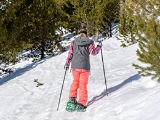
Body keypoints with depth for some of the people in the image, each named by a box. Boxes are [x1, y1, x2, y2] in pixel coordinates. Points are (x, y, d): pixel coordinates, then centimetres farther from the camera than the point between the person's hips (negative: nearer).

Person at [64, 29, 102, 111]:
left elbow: (70, 54, 4)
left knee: (75, 81, 24)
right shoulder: (89, 42, 0)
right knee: (83, 84, 3)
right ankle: (81, 103, -1)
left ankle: (72, 97, 11)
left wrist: (67, 64, 13)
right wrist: (99, 47, 14)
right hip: (85, 67, -2)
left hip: (75, 66, 2)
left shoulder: (73, 42, 7)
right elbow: (93, 52, -3)